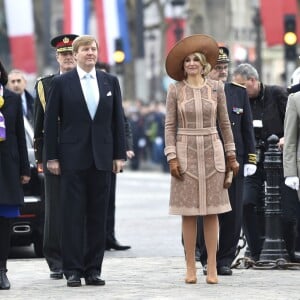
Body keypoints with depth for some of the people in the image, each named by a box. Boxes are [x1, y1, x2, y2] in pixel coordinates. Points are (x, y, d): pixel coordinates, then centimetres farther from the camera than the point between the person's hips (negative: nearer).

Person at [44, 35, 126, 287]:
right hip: (73, 159, -3)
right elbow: (51, 122, 1)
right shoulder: (61, 83, 1)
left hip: (102, 159, 3)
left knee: (98, 216, 4)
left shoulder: (110, 82, 10)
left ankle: (94, 269, 9)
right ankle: (73, 270, 2)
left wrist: (119, 155, 4)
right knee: (73, 215, -2)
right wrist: (51, 157, -4)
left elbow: (117, 120, 10)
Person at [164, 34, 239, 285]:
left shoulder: (216, 88, 4)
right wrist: (172, 158, -7)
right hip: (186, 153, -1)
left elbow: (224, 123, 9)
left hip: (212, 152, 1)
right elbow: (170, 125, 1)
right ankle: (190, 268, 4)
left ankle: (212, 267, 3)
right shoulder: (175, 90, 1)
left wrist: (231, 155, 7)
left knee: (211, 211, 0)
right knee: (188, 212, 0)